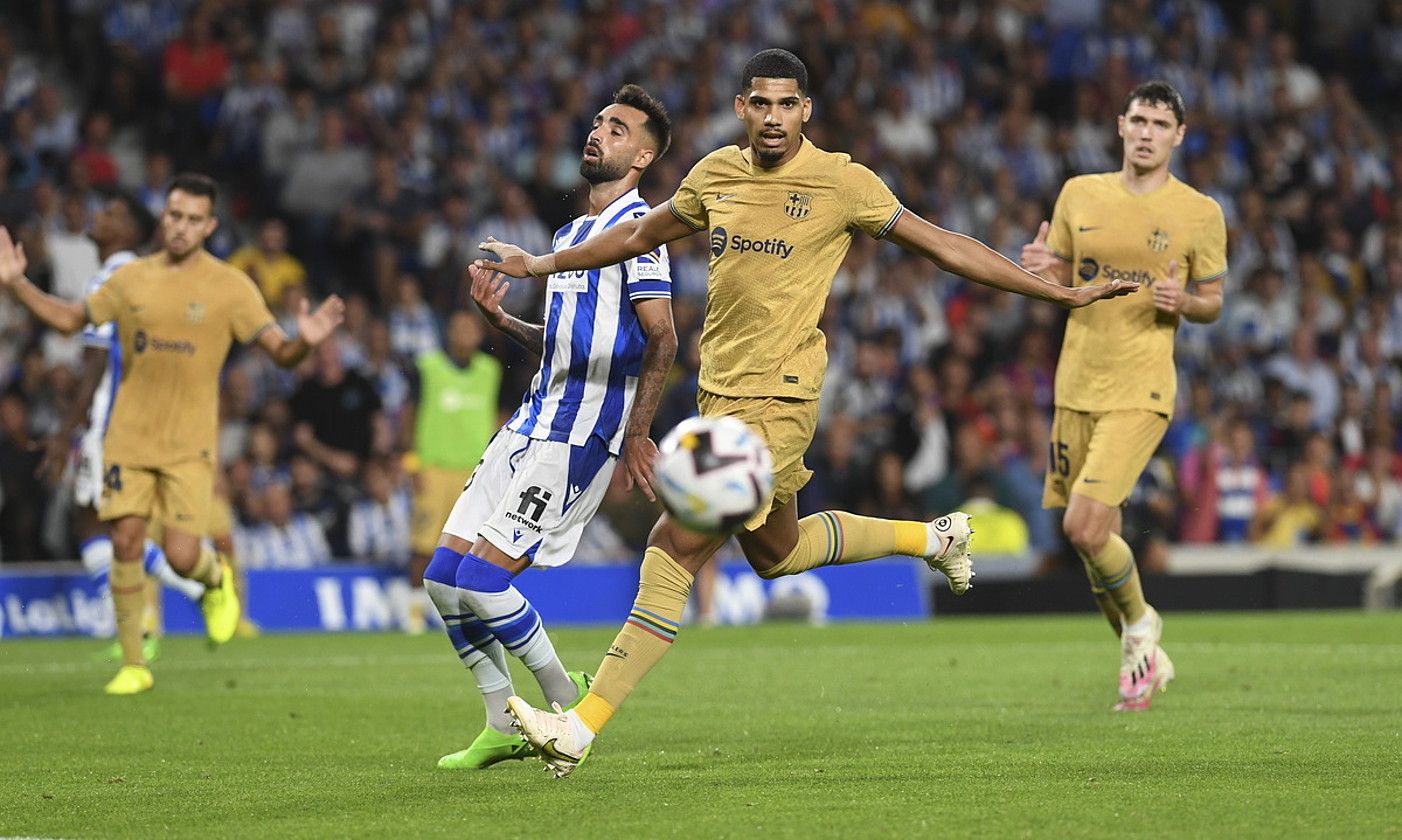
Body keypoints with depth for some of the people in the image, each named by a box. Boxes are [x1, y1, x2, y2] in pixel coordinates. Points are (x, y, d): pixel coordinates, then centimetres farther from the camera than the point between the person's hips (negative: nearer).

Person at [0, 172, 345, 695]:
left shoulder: (230, 287, -3)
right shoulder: (131, 279, 6)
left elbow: (281, 353, -6)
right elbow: (69, 320, 18)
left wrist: (305, 341, -28)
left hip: (189, 443, -3)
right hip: (129, 436, 3)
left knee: (181, 556, -10)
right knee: (125, 543, -5)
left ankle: (217, 578, 28)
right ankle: (133, 665, 8)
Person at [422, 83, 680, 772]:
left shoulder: (634, 227, -9)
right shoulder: (572, 233, 20)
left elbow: (662, 340, -16)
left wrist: (636, 433, -19)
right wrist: (499, 319, 9)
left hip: (577, 437, -9)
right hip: (530, 426, 9)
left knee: (480, 580, -15)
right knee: (443, 578, 3)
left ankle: (570, 704, 3)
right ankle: (504, 728, 12)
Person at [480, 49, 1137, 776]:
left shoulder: (842, 183, -7)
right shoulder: (716, 174, 8)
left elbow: (945, 247, 0)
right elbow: (641, 234, 25)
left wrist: (1062, 294, 0)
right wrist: (540, 265, 27)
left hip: (776, 397, -7)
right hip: (719, 391, 7)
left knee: (675, 548, -13)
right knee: (776, 551, 21)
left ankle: (582, 727, -12)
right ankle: (931, 538, 43)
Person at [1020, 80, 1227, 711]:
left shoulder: (1199, 213, -2)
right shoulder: (1079, 195, 7)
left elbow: (1212, 304, 6)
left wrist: (1182, 301, -17)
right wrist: (1044, 270, -8)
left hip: (1140, 392, -4)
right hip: (1075, 386, 5)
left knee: (1084, 527, -18)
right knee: (1097, 539, 8)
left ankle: (1140, 623, 9)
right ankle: (1143, 659, 28)